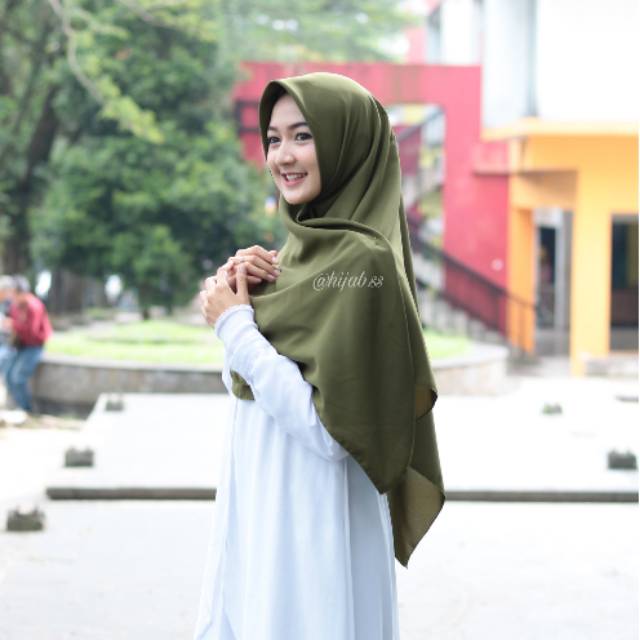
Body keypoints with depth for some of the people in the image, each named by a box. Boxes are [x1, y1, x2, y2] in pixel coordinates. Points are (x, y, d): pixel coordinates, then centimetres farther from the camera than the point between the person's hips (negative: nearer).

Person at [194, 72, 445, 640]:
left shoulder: (362, 261, -18)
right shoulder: (301, 247, 9)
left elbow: (331, 427, -23)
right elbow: (241, 382, 13)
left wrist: (236, 325, -15)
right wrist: (238, 294, -4)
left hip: (311, 513, -8)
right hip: (254, 500, 8)